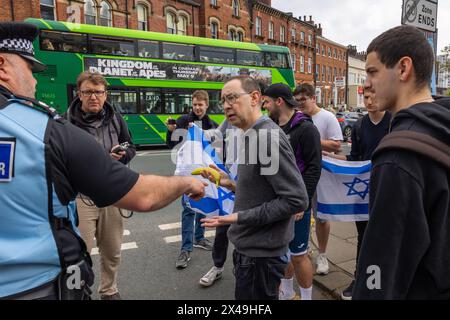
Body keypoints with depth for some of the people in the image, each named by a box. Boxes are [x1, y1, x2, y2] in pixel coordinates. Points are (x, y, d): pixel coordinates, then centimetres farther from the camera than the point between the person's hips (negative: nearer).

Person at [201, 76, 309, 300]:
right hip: (250, 246, 9)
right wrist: (231, 184, 2)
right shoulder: (253, 136, 9)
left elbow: (296, 200, -24)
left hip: (260, 252, -9)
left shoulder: (268, 137, -22)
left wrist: (239, 217, -22)